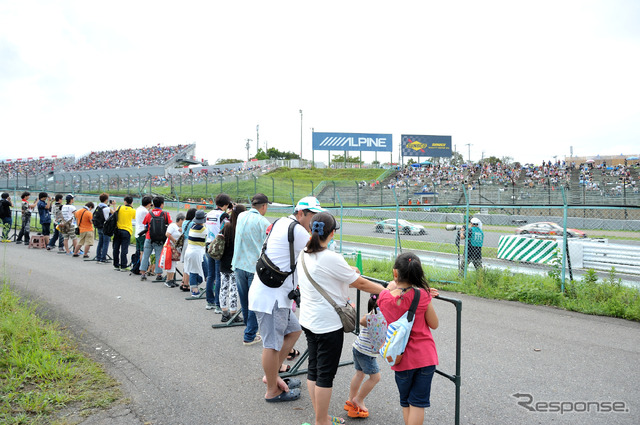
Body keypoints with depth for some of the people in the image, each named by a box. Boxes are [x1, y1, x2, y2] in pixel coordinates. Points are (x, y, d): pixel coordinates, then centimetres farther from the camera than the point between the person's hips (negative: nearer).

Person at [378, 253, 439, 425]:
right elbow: (434, 324, -3)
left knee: (405, 401, 20)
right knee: (418, 402, 9)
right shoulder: (422, 296, -14)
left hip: (402, 359, 1)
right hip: (425, 357, -1)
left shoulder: (384, 297, -9)